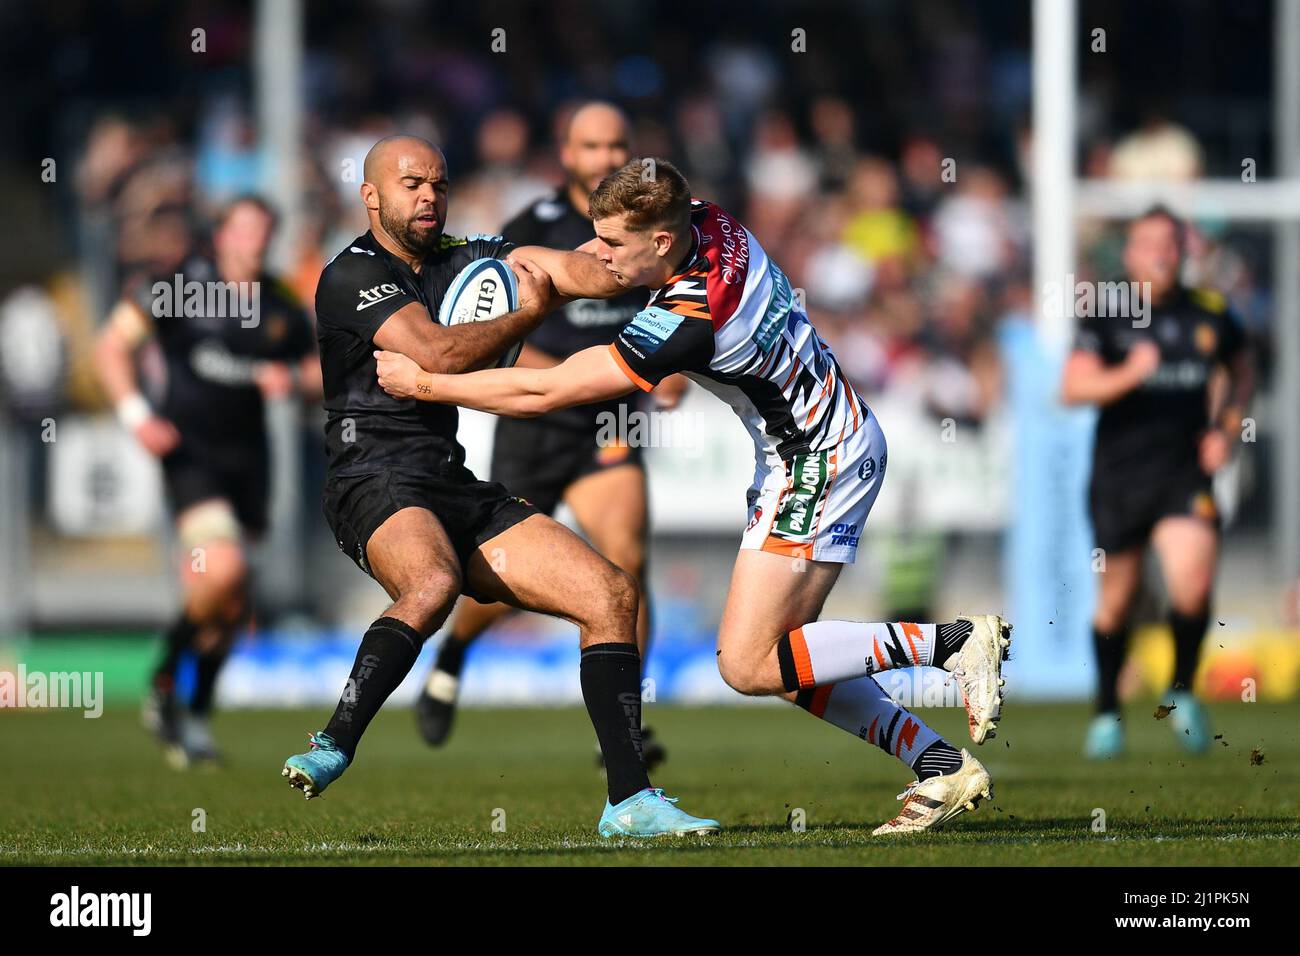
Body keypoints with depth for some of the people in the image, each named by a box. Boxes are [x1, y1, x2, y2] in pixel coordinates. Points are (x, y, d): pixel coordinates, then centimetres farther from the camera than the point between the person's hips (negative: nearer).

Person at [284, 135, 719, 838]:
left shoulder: (462, 259, 16)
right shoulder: (352, 275, -5)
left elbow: (568, 271, 2)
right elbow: (438, 353, -19)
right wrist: (532, 312, -5)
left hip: (459, 490, 8)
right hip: (376, 483, -8)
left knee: (611, 594, -4)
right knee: (433, 584, -40)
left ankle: (630, 801, -4)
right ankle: (330, 752, -33)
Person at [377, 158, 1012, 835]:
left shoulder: (684, 322, -29)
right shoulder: (708, 223, -5)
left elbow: (542, 393, -23)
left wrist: (421, 383, -13)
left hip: (819, 461, -10)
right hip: (838, 437, 10)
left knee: (748, 664, -12)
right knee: (784, 663, 9)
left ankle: (955, 641, -10)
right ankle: (944, 766, 9)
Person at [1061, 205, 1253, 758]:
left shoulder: (1210, 313, 3)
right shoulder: (1106, 315, -4)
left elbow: (1240, 367, 22)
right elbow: (1074, 386, -13)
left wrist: (1227, 428, 8)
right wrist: (1128, 374, -29)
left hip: (1185, 472, 0)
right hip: (1118, 475, 0)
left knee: (1194, 583, -19)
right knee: (1117, 598, 8)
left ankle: (1182, 691, 6)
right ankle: (1107, 712, 28)